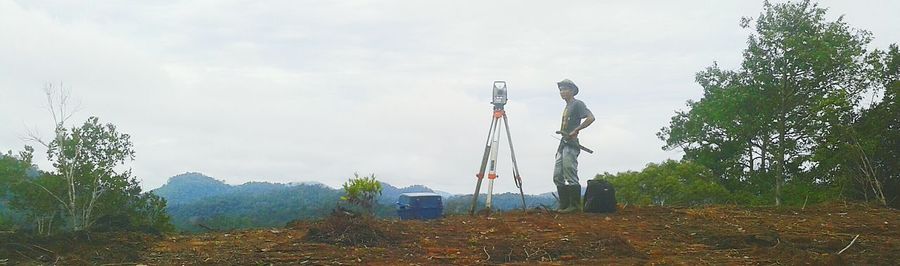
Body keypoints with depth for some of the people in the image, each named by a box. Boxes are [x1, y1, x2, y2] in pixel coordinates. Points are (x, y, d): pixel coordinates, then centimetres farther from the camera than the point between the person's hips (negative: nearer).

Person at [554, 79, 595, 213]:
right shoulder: (566, 107, 22)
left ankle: (575, 205, -4)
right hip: (563, 144, 10)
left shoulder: (577, 104, -5)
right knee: (558, 177, 6)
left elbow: (591, 118, -18)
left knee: (571, 177, -9)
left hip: (571, 145, -10)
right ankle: (565, 205, 10)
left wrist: (575, 131, -20)